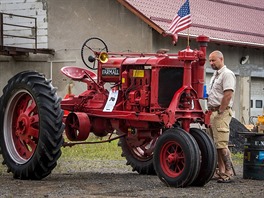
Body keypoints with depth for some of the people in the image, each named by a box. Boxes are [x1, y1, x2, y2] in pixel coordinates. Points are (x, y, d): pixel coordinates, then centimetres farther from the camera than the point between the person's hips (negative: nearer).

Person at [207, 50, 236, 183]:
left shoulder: (227, 74, -10)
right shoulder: (216, 75, 20)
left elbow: (228, 95, -19)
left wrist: (220, 111, -18)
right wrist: (210, 111, 17)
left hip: (222, 113, -10)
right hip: (213, 112, 10)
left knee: (222, 144, -14)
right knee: (215, 145, 10)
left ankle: (228, 173, -12)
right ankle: (221, 171, 15)